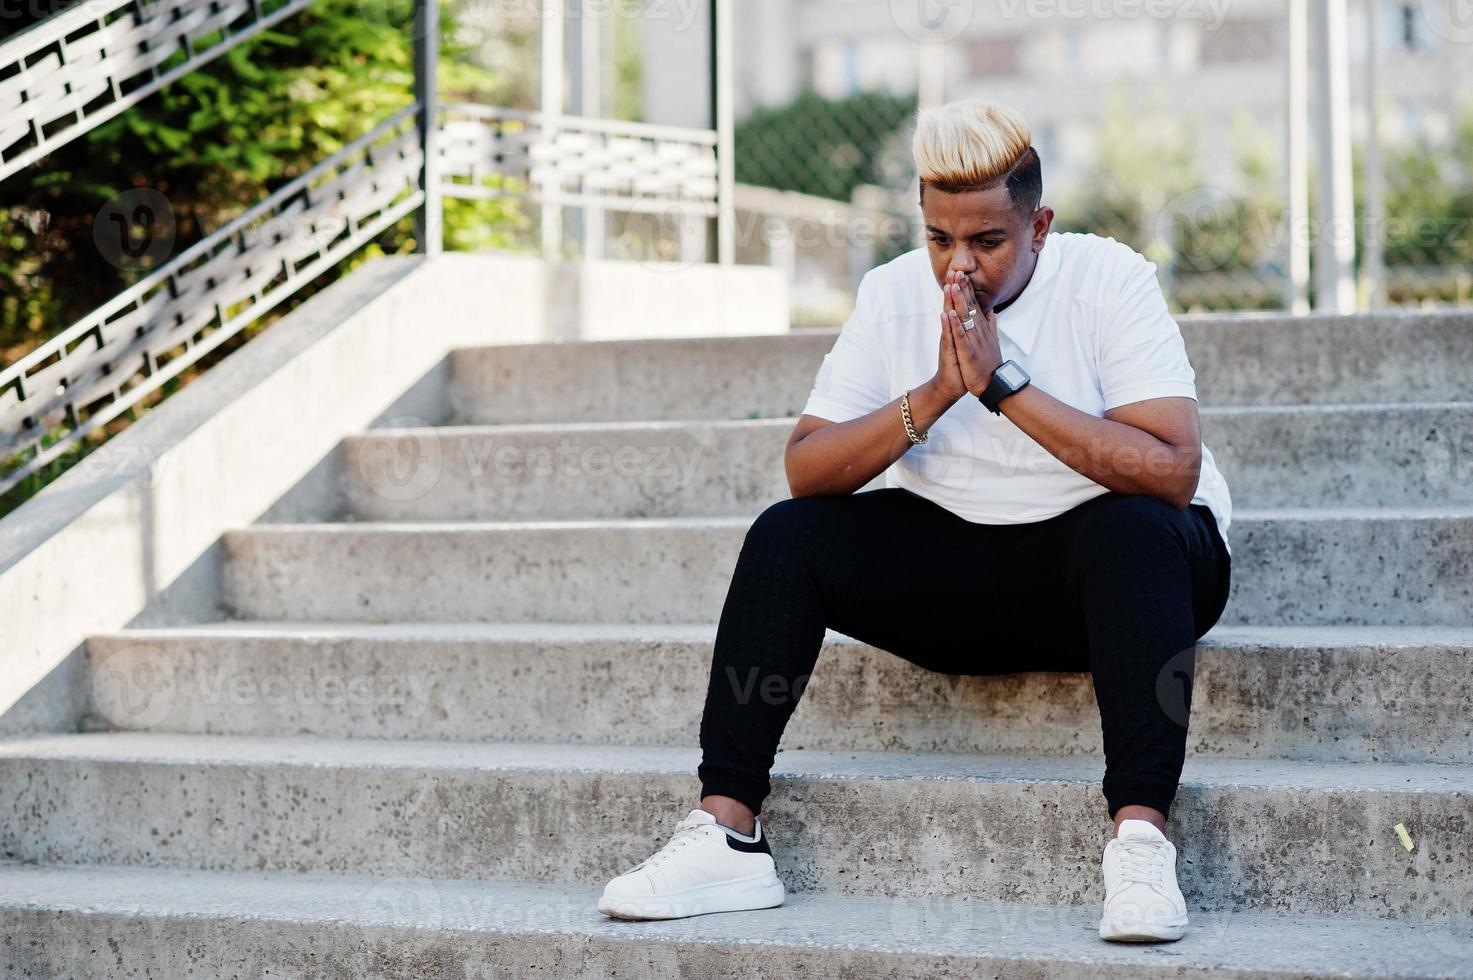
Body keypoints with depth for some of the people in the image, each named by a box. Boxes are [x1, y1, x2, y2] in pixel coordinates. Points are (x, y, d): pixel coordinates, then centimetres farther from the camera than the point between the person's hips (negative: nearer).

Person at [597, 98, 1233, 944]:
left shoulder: (1108, 280, -14)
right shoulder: (896, 293, -2)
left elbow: (1173, 471, -27)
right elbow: (805, 471, -9)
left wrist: (1007, 386, -29)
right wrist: (933, 396, -23)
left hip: (1109, 558, -4)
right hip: (958, 566, 4)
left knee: (1134, 527, -37)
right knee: (785, 536, -15)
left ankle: (1141, 842, -42)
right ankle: (726, 838, -20)